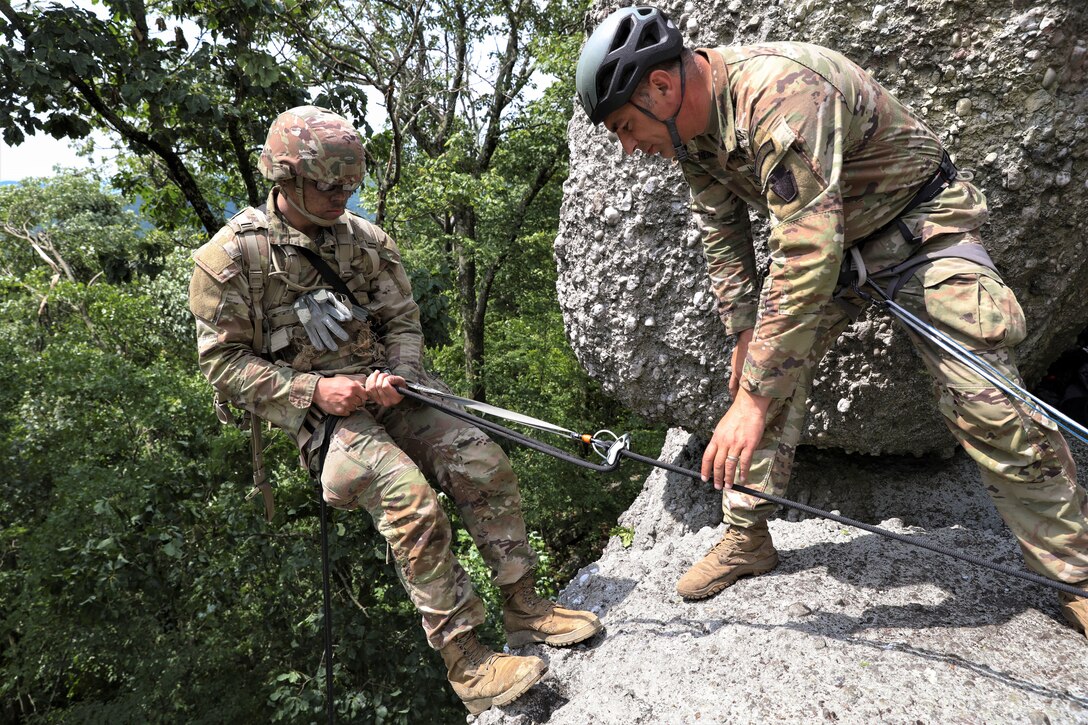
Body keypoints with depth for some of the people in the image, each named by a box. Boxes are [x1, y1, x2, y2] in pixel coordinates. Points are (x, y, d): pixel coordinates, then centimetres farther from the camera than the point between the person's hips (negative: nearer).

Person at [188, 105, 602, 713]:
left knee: (485, 464, -12)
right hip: (318, 407, -5)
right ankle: (465, 661, -17)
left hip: (386, 388, 5)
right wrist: (314, 388, -17)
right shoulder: (232, 256, -7)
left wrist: (397, 374, -11)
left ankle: (524, 607, 3)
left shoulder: (364, 238, 7)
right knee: (410, 499, -28)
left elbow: (404, 321, 11)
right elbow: (224, 362, -6)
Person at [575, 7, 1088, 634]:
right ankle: (747, 538, 12)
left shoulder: (781, 93, -37)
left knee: (987, 407, -9)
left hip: (919, 224, -7)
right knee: (770, 378, -1)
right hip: (819, 236, 7)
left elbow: (808, 259, -42)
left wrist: (751, 398, -41)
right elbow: (723, 236, 3)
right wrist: (746, 335, -3)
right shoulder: (692, 127, -9)